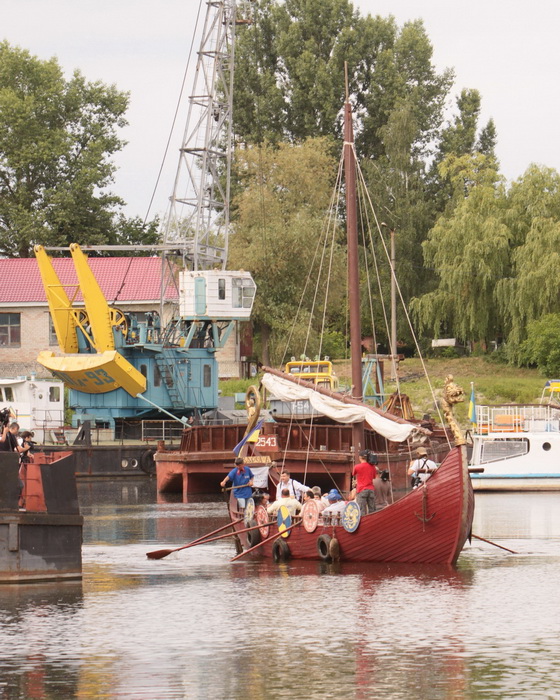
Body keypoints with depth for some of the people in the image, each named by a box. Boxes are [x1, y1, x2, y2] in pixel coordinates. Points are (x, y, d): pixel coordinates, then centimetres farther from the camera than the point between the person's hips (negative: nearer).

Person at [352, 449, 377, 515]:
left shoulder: (357, 467, -5)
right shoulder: (372, 466, 6)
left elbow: (353, 474, 13)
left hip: (361, 490, -4)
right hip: (371, 489, 4)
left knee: (362, 511, -9)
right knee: (371, 510, 7)